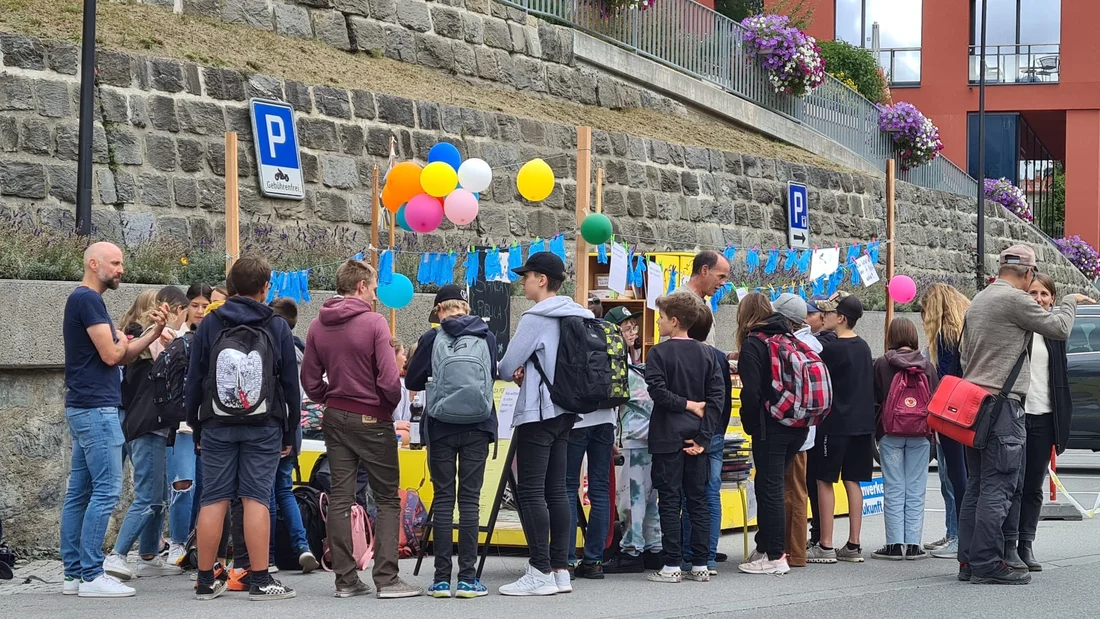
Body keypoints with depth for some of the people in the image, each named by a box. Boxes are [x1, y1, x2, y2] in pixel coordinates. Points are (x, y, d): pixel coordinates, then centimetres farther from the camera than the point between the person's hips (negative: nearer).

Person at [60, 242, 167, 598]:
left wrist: (153, 333, 3)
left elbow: (122, 357, 16)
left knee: (79, 492, 9)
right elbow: (110, 355, -18)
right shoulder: (88, 300, -12)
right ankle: (91, 575, -12)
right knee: (106, 490, -11)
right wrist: (123, 341, 3)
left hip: (84, 408, 10)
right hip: (96, 408, -10)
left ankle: (74, 574, 10)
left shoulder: (84, 300, 20)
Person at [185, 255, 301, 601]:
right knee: (256, 498, -3)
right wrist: (290, 433, 11)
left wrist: (196, 427, 12)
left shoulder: (210, 325, 4)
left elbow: (194, 380, 5)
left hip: (217, 427, 1)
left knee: (213, 500, 4)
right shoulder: (277, 328, 2)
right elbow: (290, 383, 4)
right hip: (263, 428, -1)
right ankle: (260, 581, -4)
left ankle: (206, 581, 7)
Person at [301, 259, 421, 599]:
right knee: (388, 500, 3)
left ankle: (345, 579, 7)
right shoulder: (374, 322, -13)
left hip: (335, 418, 5)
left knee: (341, 498, 7)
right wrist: (393, 402, 1)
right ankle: (386, 578, -3)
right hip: (372, 420, -5)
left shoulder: (318, 326, 3)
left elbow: (310, 380, 4)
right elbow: (389, 379, -18)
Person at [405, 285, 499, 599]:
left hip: (441, 427, -1)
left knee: (443, 498, 4)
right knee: (470, 499, 3)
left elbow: (412, 381, 4)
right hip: (477, 428, 1)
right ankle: (467, 578, 0)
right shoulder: (486, 337, 1)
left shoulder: (432, 339, -3)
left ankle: (442, 579, 2)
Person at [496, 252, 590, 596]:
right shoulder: (577, 317, 11)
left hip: (538, 413, -8)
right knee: (556, 491, 9)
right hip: (565, 412, 8)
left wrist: (516, 371, 12)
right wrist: (529, 370, 9)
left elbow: (506, 367, -11)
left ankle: (541, 572, -9)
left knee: (530, 492, -6)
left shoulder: (535, 319, -14)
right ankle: (561, 570, 8)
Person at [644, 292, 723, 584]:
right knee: (698, 500, 8)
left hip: (668, 437, -4)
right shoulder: (707, 354, 6)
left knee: (669, 501, -1)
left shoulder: (659, 353, -6)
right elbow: (716, 397, 0)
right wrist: (703, 437, -3)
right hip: (697, 435, 4)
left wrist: (686, 405, -5)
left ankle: (672, 565, -2)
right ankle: (700, 565, 8)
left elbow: (658, 391, -18)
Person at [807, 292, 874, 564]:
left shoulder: (832, 349, -14)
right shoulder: (863, 347, 10)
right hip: (862, 424, 7)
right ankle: (853, 546, 10)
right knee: (852, 481, 10)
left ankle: (825, 546, -2)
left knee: (824, 481, -1)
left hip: (835, 424, -7)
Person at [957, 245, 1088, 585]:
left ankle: (969, 560, 12)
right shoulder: (1015, 299, -11)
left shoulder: (978, 301, 17)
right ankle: (987, 563, -10)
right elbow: (1059, 328, -4)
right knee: (998, 487, -8)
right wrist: (1070, 301, 12)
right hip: (1002, 404, -9)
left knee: (976, 486, 11)